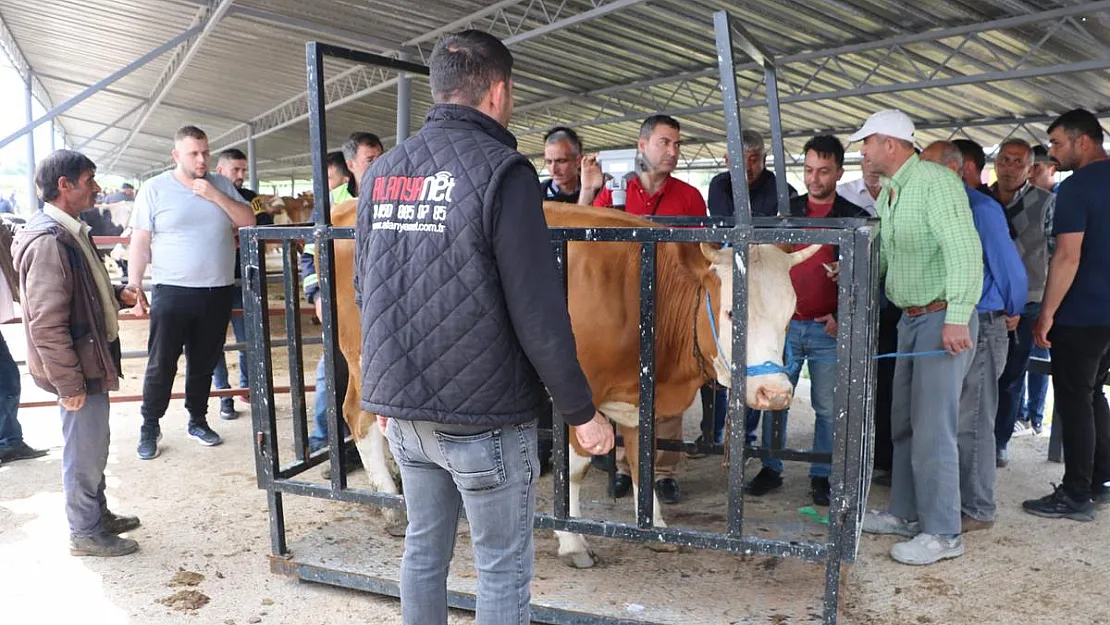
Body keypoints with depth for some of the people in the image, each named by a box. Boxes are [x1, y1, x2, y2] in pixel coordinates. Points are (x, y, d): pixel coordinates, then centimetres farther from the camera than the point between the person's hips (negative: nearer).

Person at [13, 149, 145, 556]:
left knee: (93, 446, 21)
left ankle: (98, 514, 37)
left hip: (93, 360, 10)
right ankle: (85, 533, 20)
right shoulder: (48, 242, -22)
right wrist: (69, 383, -22)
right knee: (84, 452, 5)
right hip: (77, 370, -10)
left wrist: (118, 294, 5)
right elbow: (46, 324, -25)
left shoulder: (72, 232, 9)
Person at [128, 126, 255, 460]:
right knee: (161, 364, 2)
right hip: (172, 293, -3)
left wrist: (216, 196, -11)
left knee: (204, 363, 14)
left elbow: (249, 222, 1)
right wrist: (134, 288, -5)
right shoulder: (155, 189, -1)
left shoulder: (221, 185, 8)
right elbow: (140, 242, -2)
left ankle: (198, 420, 28)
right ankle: (149, 428, 16)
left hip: (218, 292, 3)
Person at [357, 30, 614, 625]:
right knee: (504, 569, 9)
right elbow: (538, 312, -17)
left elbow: (365, 294, 12)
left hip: (403, 412, 7)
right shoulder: (501, 171, -14)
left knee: (423, 550, 20)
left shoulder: (379, 174, 6)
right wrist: (583, 412, -6)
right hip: (485, 417, -6)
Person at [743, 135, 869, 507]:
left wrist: (842, 316, -8)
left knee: (827, 406, 4)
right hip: (784, 323, 2)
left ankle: (821, 476, 16)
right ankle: (771, 469, 17)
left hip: (828, 327, -2)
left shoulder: (855, 218, 3)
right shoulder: (787, 211, 9)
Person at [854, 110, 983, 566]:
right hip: (910, 319, 9)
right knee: (904, 423, 15)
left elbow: (965, 250, -24)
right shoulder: (887, 194, 13)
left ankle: (942, 533, 6)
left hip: (943, 319, -9)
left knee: (932, 429, -6)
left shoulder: (935, 182, -15)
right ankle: (906, 514, 28)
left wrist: (957, 318, -29)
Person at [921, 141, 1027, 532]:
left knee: (969, 422, 0)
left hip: (979, 328, -8)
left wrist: (1012, 313, 3)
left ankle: (976, 510, 12)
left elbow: (1009, 268, -11)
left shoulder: (980, 209, -14)